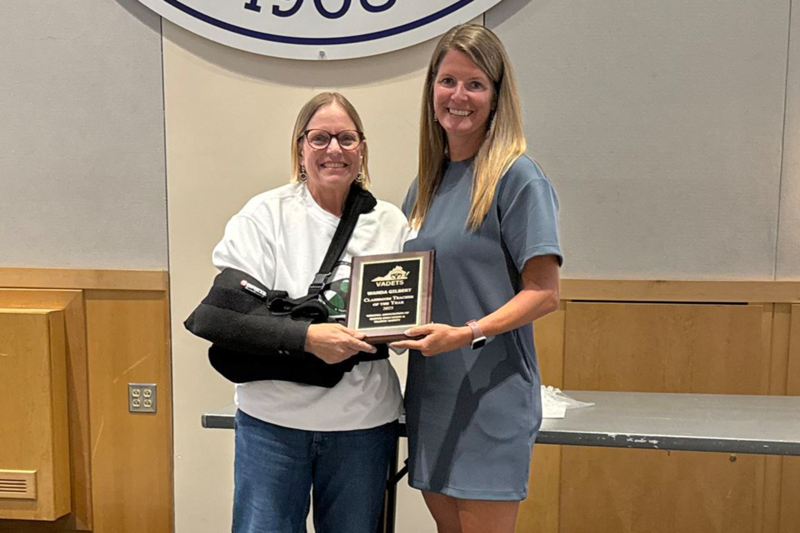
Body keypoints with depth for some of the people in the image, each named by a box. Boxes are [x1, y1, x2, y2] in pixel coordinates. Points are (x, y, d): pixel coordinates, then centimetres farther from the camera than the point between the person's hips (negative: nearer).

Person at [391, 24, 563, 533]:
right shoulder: (427, 182, 12)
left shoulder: (517, 177, -9)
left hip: (491, 398, -6)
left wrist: (469, 333, -24)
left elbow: (545, 292, -13)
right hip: (431, 396, 7)